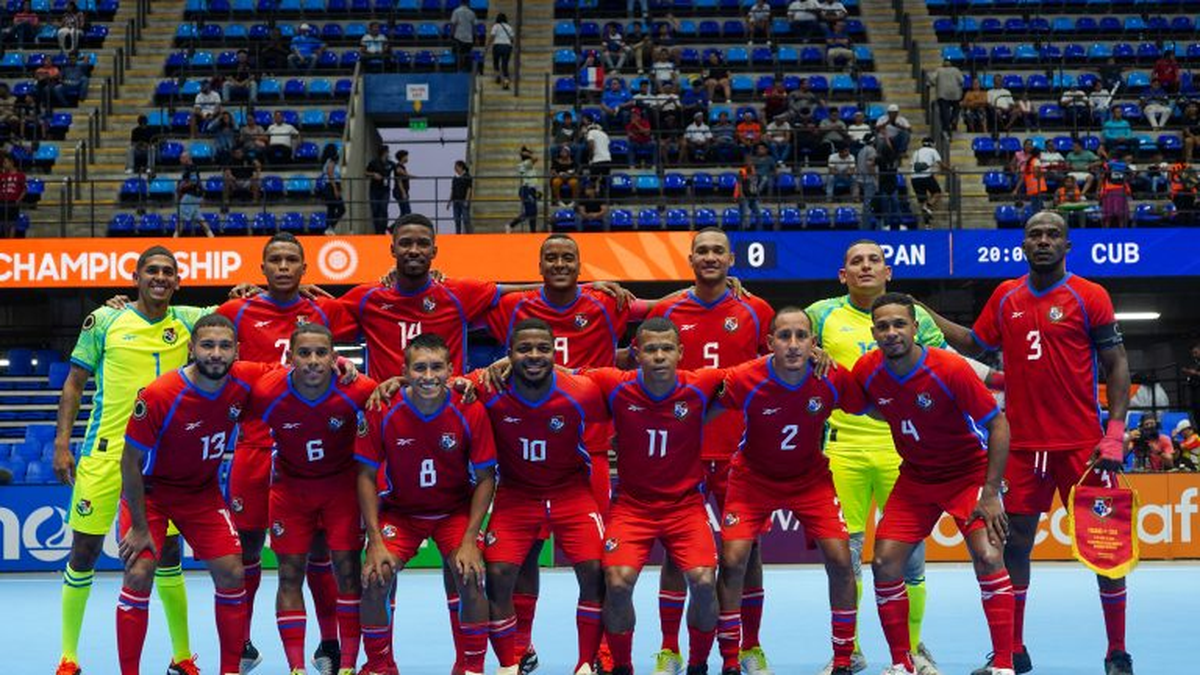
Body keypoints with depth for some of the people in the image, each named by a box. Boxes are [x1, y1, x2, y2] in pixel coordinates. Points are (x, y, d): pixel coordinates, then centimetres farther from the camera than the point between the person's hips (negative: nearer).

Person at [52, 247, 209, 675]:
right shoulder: (105, 321, 0)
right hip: (105, 451, -2)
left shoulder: (187, 321, 5)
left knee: (167, 553, 8)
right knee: (84, 551, 3)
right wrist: (61, 442, -2)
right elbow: (74, 382, 4)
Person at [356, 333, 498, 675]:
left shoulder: (470, 411, -19)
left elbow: (485, 477, -10)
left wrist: (469, 539, -17)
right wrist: (376, 541, -15)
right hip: (400, 511, 1)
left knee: (470, 578, -20)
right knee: (375, 579, -17)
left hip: (456, 511, 0)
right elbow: (367, 475, -9)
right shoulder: (382, 412, -18)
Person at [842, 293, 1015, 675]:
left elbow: (998, 425, -19)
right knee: (884, 563, -6)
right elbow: (853, 407, 11)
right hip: (915, 477, 4)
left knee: (988, 558, -21)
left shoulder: (951, 369, -24)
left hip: (969, 472, -4)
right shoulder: (868, 371, -12)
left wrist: (991, 493, -21)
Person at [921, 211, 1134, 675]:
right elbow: (974, 345, 22)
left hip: (1081, 443, -3)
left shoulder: (1090, 296, -4)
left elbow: (1116, 365, -4)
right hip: (1022, 443, 4)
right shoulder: (1005, 297, 8)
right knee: (1015, 541, 6)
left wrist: (1115, 433, -12)